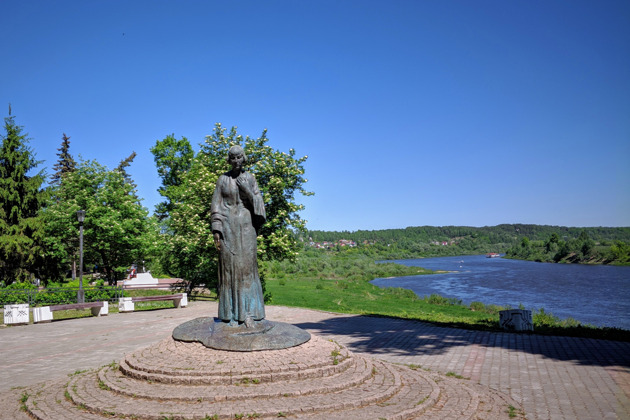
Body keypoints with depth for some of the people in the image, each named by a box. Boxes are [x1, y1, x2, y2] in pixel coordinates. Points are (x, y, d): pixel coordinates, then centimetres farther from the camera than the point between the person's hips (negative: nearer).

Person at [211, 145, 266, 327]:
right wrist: (216, 230, -6)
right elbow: (216, 206, 3)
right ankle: (232, 314, 4)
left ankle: (248, 312, -1)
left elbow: (258, 203, 3)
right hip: (227, 225, 0)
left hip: (246, 225, 1)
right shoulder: (222, 179, 5)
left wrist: (248, 191, -14)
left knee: (247, 266, -5)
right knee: (229, 266, -2)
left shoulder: (250, 178, 8)